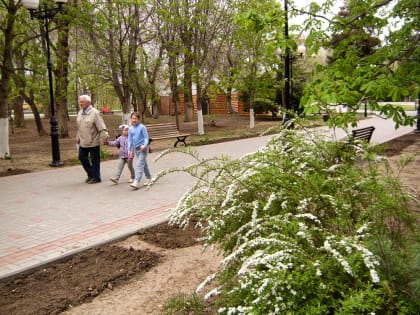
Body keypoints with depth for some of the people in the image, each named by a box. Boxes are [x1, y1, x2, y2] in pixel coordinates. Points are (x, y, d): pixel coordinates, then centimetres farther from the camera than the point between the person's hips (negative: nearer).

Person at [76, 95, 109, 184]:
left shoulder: (95, 113, -14)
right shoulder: (80, 113, 9)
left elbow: (102, 128, -18)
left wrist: (103, 138, -22)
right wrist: (78, 137, 21)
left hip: (93, 142, -7)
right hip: (83, 142, 8)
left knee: (95, 160, 2)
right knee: (82, 157, 14)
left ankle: (96, 177, 17)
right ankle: (90, 174, 30)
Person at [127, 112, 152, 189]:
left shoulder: (142, 127, -7)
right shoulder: (130, 129, 9)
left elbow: (146, 137, -8)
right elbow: (130, 140, 13)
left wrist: (145, 145, -24)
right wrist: (129, 150, 7)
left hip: (143, 148, -6)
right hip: (136, 149, 6)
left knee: (140, 165, -13)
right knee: (144, 164, 16)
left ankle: (136, 182, -21)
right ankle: (149, 178, 30)